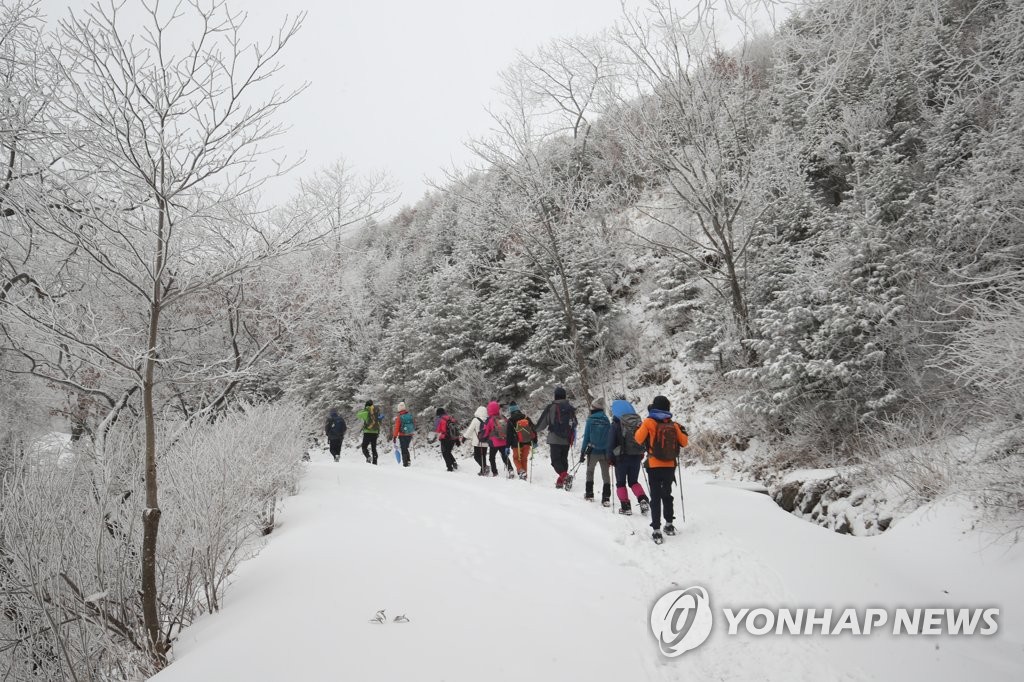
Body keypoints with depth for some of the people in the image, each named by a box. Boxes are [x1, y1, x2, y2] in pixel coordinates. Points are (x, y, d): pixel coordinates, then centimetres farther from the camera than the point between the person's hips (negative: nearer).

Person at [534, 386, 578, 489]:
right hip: (567, 439, 5)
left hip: (555, 439, -5)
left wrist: (535, 430, 17)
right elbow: (574, 424, 20)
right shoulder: (571, 407, 8)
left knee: (555, 460, -4)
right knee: (564, 459, 14)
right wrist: (572, 436, 36)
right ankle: (561, 481, 16)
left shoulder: (552, 407, -8)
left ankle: (564, 475, -26)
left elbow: (543, 422, -1)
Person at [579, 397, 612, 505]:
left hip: (592, 452, -1)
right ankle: (606, 498, -1)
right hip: (605, 452, 1)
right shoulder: (607, 421, -2)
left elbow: (586, 437, -7)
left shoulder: (590, 420, -9)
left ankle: (589, 494, 24)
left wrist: (582, 452, -1)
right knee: (605, 474, 7)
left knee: (590, 472, 19)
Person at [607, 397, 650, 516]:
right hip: (636, 456, 4)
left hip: (622, 457, -4)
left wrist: (610, 458, 0)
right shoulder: (639, 421, 3)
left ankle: (625, 506, 3)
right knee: (634, 481, 18)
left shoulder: (616, 423, -11)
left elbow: (611, 442, -9)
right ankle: (643, 500, -3)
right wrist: (641, 454, 20)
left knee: (621, 483, 9)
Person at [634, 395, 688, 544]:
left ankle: (657, 531, -6)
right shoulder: (673, 425, 2)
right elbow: (684, 443, 6)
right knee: (667, 495, 20)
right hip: (670, 466, 3)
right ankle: (669, 525, 27)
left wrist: (639, 428, 10)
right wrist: (683, 431, 25)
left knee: (655, 497, 0)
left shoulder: (649, 422, -9)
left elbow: (638, 439, -9)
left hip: (654, 466, -3)